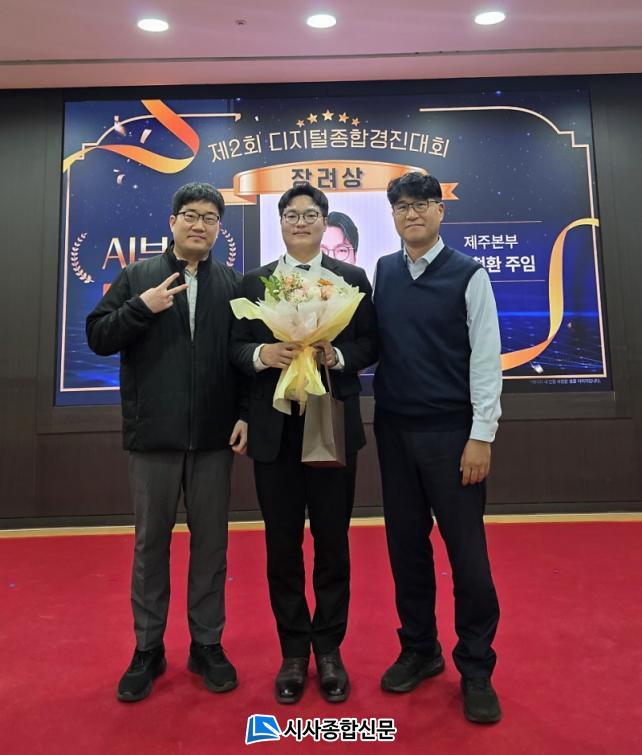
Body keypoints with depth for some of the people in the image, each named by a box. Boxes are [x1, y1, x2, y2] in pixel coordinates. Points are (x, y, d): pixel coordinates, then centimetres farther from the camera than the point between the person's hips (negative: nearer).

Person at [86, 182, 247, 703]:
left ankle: (208, 645, 27)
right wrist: (142, 307, -13)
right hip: (152, 435, 0)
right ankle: (147, 649, 28)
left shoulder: (233, 285, 7)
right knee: (151, 542, 11)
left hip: (213, 436, 1)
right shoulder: (138, 277, 6)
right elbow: (98, 337, 1)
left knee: (211, 542, 10)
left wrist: (246, 414, -5)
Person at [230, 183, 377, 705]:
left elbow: (370, 344, 2)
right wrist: (262, 353, -17)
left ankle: (329, 648, 29)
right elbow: (235, 349, 4)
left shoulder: (353, 278, 6)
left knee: (332, 541, 10)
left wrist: (338, 355, -17)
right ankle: (294, 651, 29)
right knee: (282, 544, 11)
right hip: (274, 429, 1)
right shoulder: (254, 282, 8)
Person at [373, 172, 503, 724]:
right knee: (406, 544, 12)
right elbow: (374, 344, 8)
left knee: (466, 549, 3)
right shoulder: (382, 272, 8)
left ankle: (476, 668, 23)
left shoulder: (468, 274, -3)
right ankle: (419, 649, 31)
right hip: (394, 429, 4)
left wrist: (481, 435, -11)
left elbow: (486, 357, -6)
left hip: (451, 430, -3)